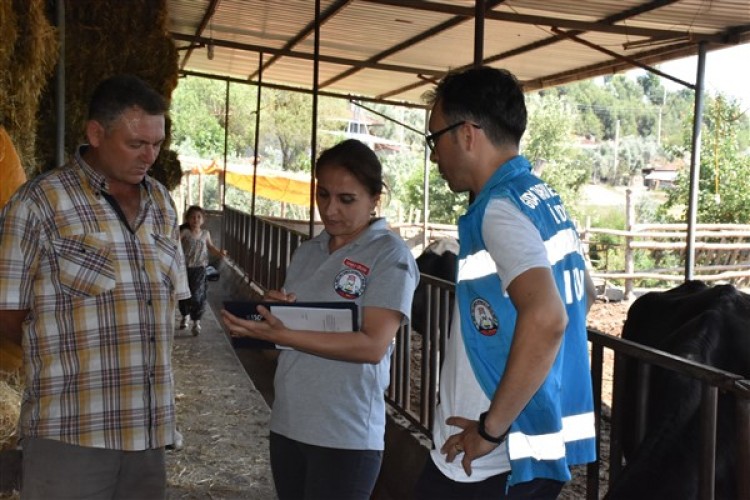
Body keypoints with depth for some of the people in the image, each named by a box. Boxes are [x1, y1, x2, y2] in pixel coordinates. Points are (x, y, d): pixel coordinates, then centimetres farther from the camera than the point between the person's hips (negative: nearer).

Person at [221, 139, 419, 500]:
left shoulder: (389, 255, -9)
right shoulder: (307, 252, 10)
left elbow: (373, 345, -18)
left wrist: (282, 335, -24)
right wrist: (273, 310, -7)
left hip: (346, 434, -6)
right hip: (287, 424, 6)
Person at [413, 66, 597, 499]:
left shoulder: (499, 208, -18)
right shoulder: (546, 199, 9)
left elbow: (545, 317, -33)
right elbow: (583, 293, 23)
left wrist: (491, 428, -24)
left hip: (482, 463, -9)